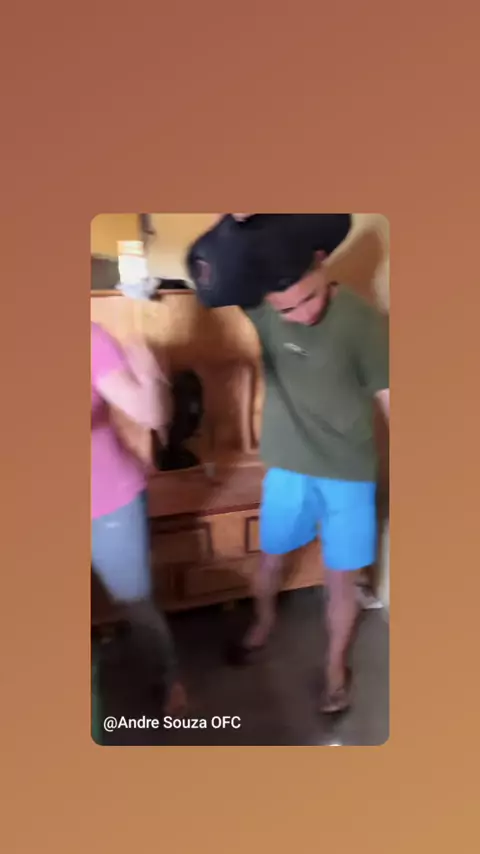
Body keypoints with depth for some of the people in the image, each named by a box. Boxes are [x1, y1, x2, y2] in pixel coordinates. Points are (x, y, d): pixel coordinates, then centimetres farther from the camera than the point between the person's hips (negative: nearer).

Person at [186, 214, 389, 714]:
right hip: (287, 467, 3)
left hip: (348, 475, -2)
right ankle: (263, 621, 54)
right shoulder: (261, 303, -11)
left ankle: (336, 666, 38)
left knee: (340, 578, 12)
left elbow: (390, 401, -14)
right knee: (271, 559, 22)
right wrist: (238, 220, -33)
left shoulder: (363, 323, -20)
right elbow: (210, 268, -13)